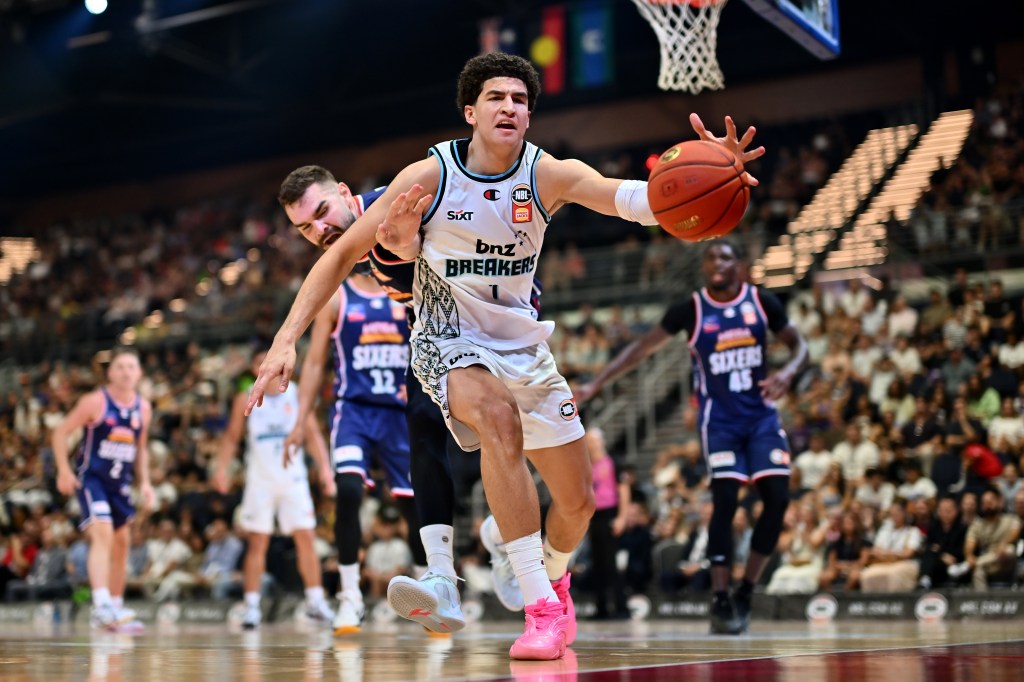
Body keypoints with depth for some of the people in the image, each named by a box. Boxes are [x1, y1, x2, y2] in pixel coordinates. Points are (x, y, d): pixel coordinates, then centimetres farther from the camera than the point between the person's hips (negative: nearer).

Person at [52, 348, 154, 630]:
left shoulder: (143, 408, 4)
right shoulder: (95, 402, -12)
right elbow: (61, 432, -7)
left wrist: (145, 482, 7)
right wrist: (64, 471, -16)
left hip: (120, 481, 7)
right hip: (90, 477, -7)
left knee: (121, 542, 13)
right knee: (102, 534, -23)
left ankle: (115, 606, 25)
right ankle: (101, 605, -30)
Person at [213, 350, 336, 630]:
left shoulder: (297, 395, 6)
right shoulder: (246, 400, 4)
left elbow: (313, 434, 8)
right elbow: (231, 437, 9)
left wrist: (324, 467, -2)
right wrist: (222, 467, -5)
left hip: (293, 478, 1)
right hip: (260, 480, -1)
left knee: (305, 536, -4)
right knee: (258, 542, -2)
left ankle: (315, 601, 2)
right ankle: (251, 605, 1)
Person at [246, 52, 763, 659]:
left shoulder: (548, 174, -15)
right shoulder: (429, 176, -17)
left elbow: (627, 197, -34)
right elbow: (343, 254, -11)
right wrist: (287, 339, -20)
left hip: (522, 343, 3)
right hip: (447, 341, -3)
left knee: (579, 501, 7)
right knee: (497, 416, -37)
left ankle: (554, 577, 45)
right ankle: (541, 607, -33)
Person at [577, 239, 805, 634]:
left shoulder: (762, 303, -3)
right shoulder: (691, 310, -7)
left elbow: (797, 344, 6)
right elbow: (642, 348, -1)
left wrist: (788, 372, -18)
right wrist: (596, 384, -9)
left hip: (761, 416, 3)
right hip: (720, 420, -2)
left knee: (778, 499, -9)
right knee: (725, 501, -17)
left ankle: (746, 591, 6)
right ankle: (720, 601, -12)